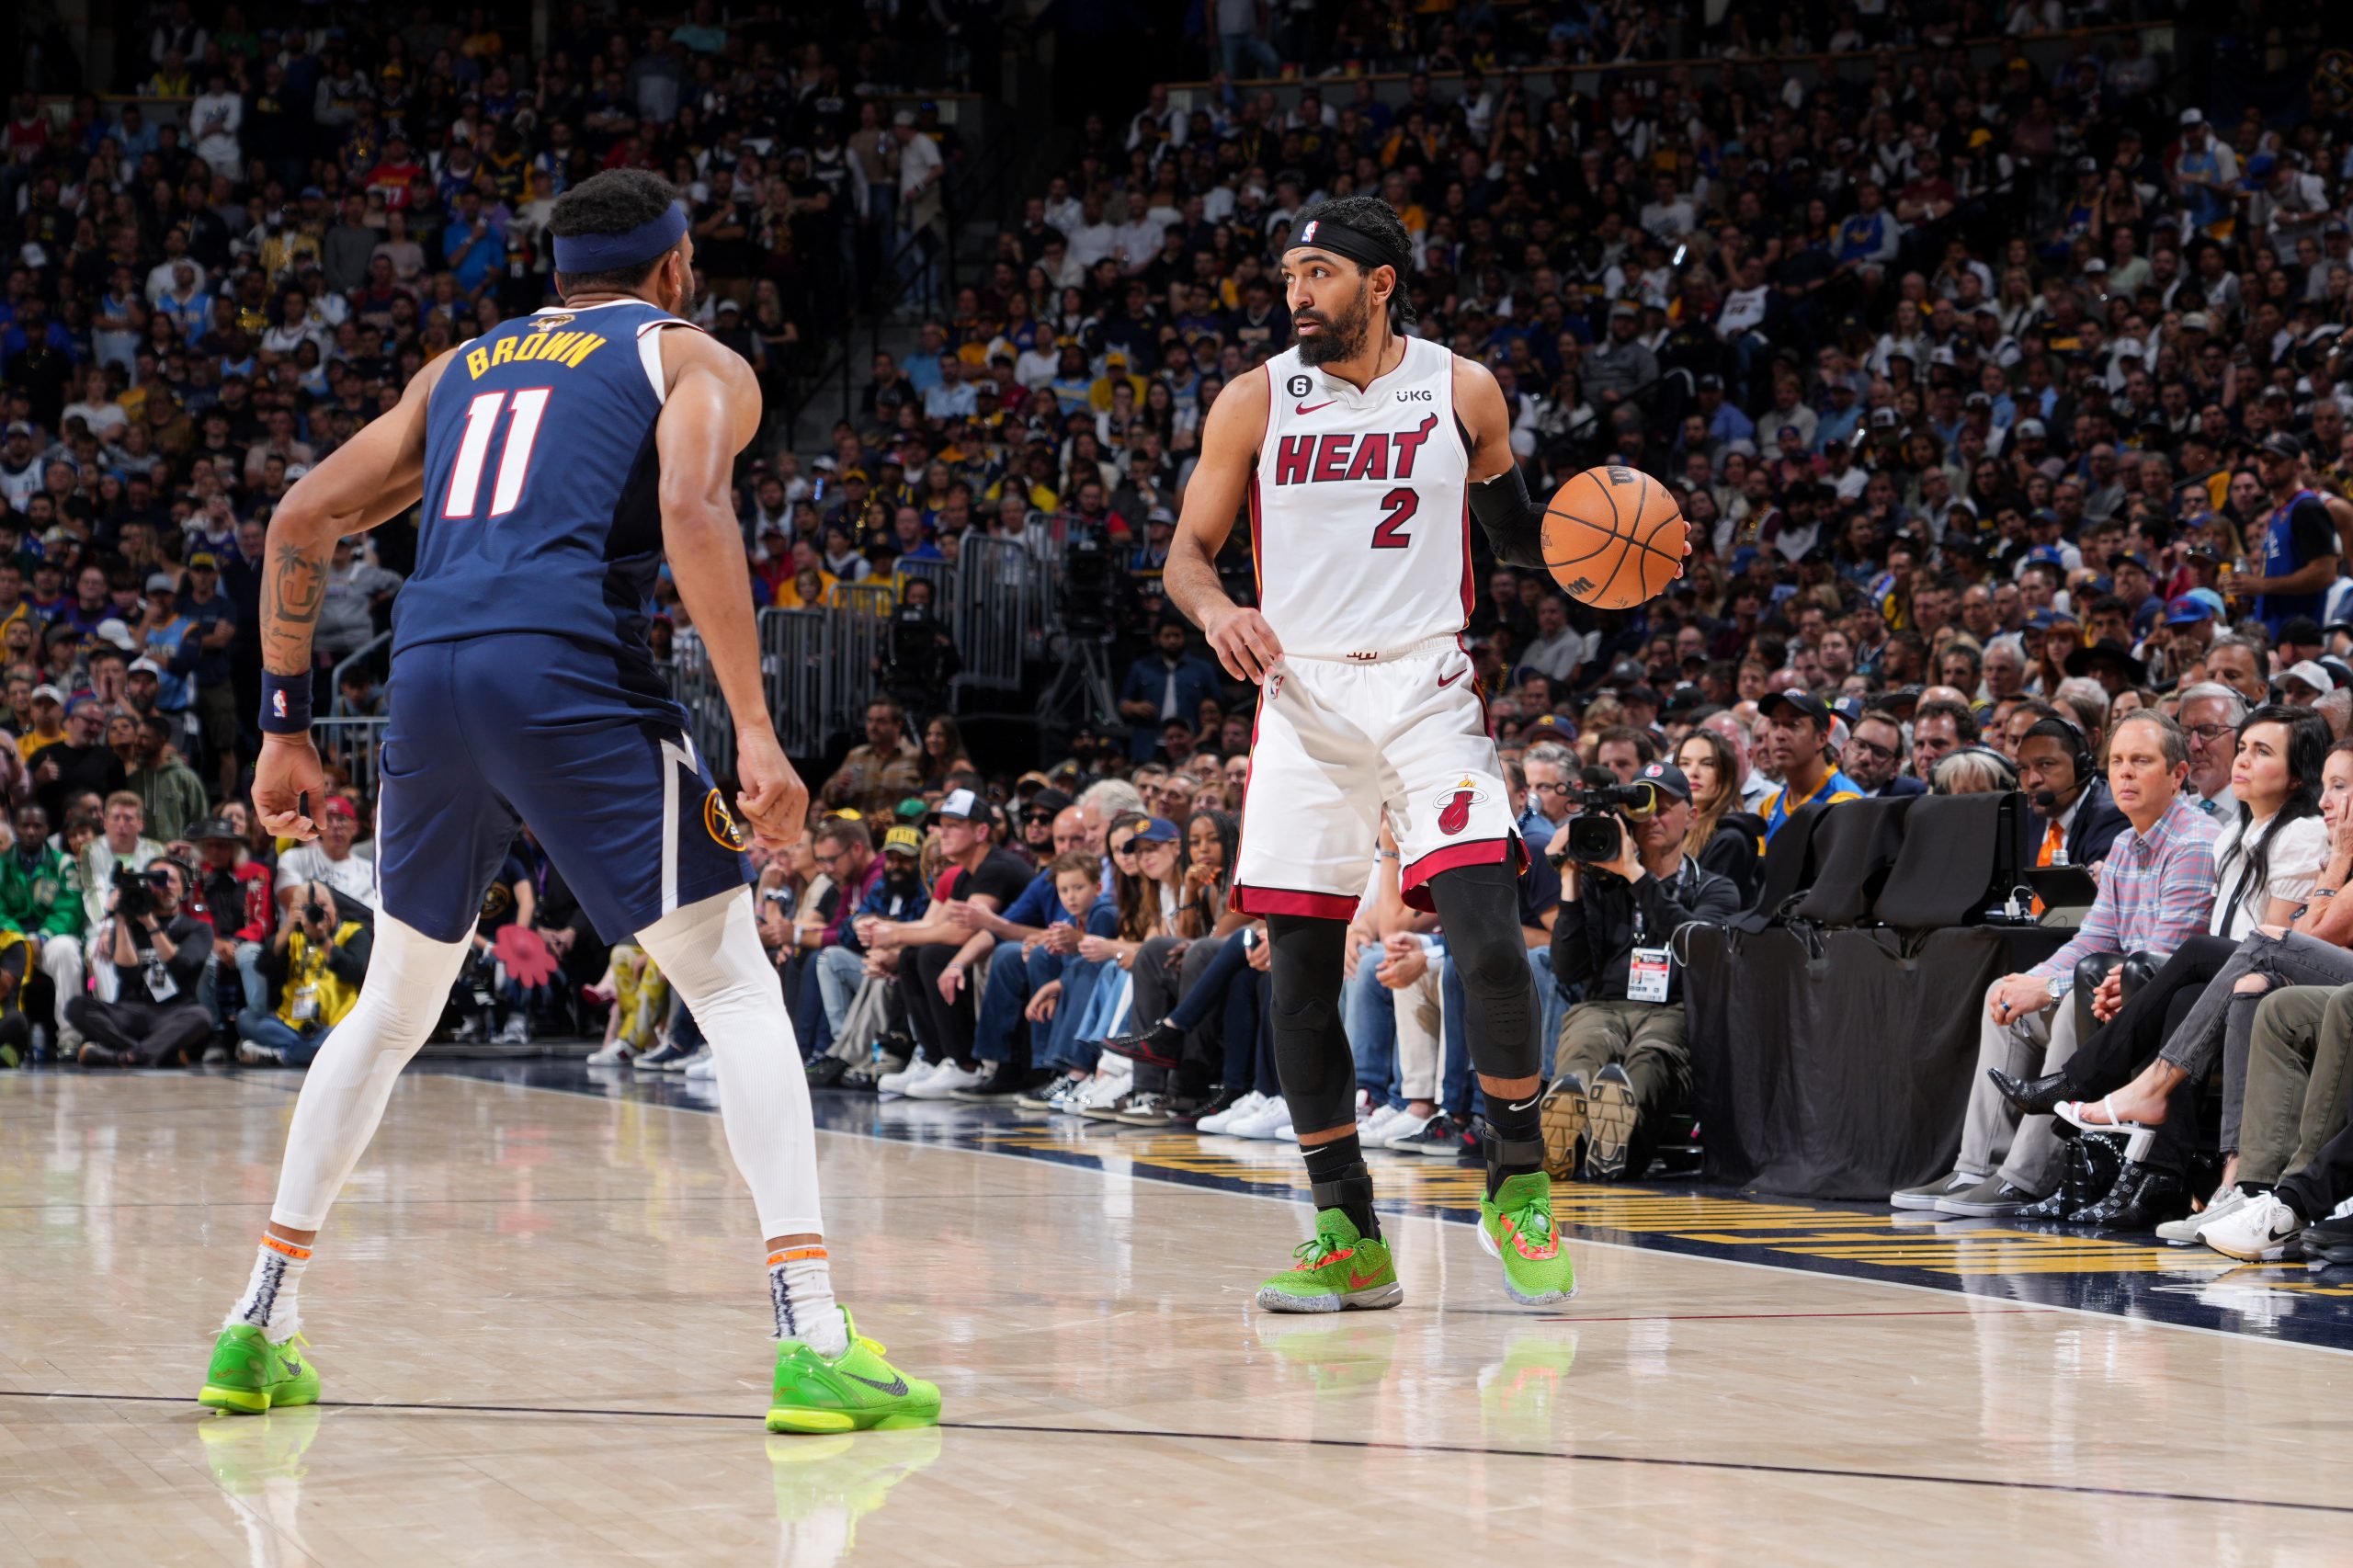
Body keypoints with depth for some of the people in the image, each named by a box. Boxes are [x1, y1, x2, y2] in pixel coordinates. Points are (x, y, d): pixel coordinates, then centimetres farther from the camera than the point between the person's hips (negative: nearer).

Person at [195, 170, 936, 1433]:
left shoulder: (462, 366, 29)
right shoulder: (695, 361, 13)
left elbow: (300, 522, 24)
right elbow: (691, 511, -8)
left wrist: (285, 727, 27)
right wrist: (755, 734, -13)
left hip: (429, 669, 5)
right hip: (573, 675, -5)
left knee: (393, 1008, 23)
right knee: (736, 990, 0)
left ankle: (257, 1328, 21)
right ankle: (813, 1343, -13)